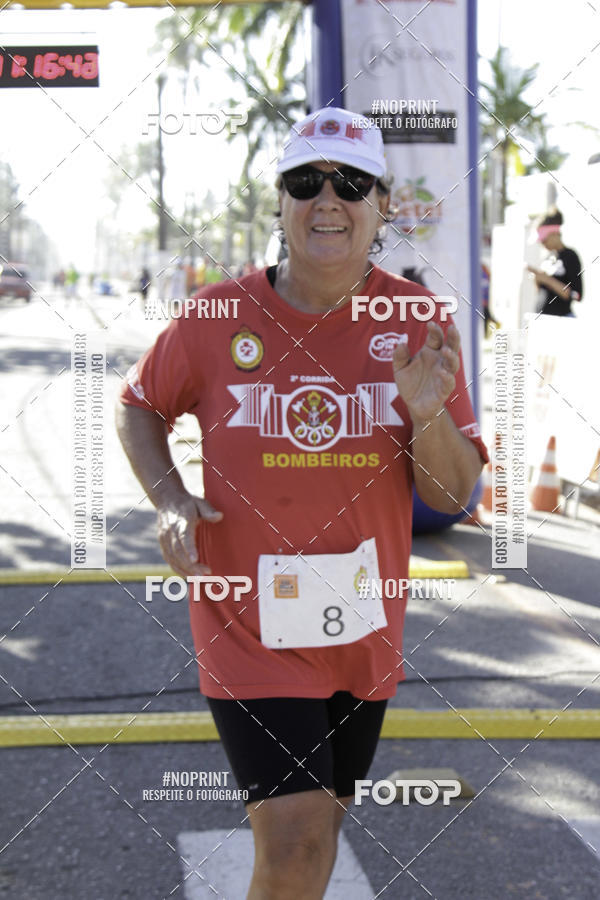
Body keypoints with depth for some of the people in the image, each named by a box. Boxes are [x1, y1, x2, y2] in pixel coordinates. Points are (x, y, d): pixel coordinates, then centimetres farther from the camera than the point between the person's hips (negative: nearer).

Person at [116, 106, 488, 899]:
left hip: (364, 630, 3)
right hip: (249, 624, -3)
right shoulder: (218, 319, -9)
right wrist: (169, 500, -8)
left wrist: (428, 413, -25)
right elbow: (138, 405, 9)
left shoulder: (418, 322, -5)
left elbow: (455, 495, -4)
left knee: (320, 815, 21)